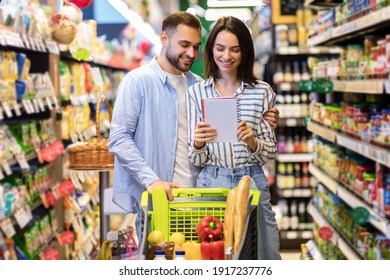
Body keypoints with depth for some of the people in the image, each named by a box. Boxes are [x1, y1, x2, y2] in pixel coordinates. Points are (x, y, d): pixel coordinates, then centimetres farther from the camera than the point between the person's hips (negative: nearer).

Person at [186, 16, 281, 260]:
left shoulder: (262, 92, 3)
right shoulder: (196, 92, 3)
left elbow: (271, 153, 4)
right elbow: (196, 160, 2)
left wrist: (252, 142, -17)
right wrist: (198, 144, -20)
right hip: (211, 184, 0)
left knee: (265, 254, 4)